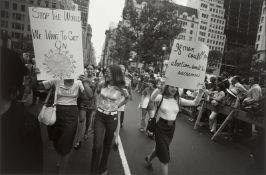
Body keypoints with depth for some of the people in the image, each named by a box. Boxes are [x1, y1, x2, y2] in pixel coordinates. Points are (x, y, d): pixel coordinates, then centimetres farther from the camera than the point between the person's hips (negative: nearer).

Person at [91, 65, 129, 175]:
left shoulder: (121, 89, -11)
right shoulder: (102, 84, -6)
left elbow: (127, 98, 10)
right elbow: (97, 92, 16)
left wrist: (117, 106, 2)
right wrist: (99, 104, 6)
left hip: (112, 117, 0)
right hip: (99, 116, 1)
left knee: (107, 143, 15)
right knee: (97, 145, -6)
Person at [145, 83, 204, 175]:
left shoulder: (178, 100, 1)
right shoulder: (161, 97, -11)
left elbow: (195, 103, -4)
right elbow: (152, 98, -34)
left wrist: (200, 93, -20)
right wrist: (159, 88, -50)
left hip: (171, 128, 5)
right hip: (161, 127, -5)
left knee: (160, 148, 26)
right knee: (165, 157, 0)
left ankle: (148, 159, 56)